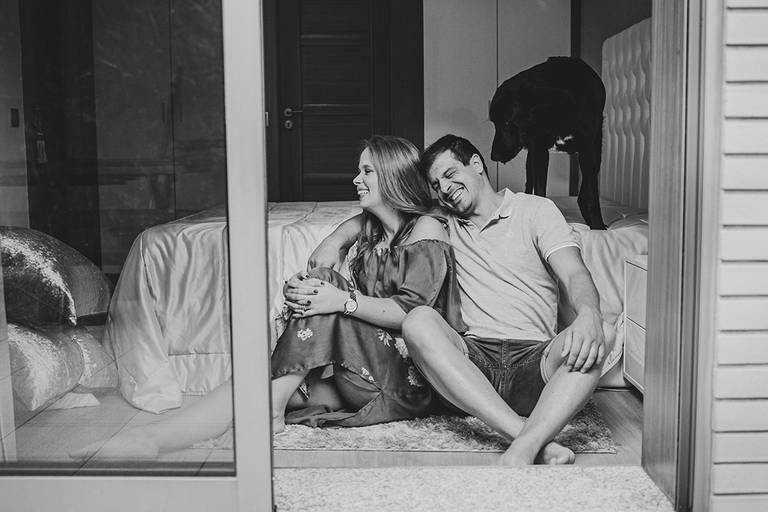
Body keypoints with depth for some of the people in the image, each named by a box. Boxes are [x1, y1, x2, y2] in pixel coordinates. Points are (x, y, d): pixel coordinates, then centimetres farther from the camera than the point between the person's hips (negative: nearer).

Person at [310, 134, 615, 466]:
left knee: (600, 336, -31)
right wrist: (335, 240, 9)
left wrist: (589, 314, -28)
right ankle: (534, 439, -39)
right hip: (474, 358, 2)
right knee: (418, 322, -29)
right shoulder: (442, 222, 21)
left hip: (535, 360, -2)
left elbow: (575, 275, -4)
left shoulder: (535, 210, 11)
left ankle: (523, 449, -48)